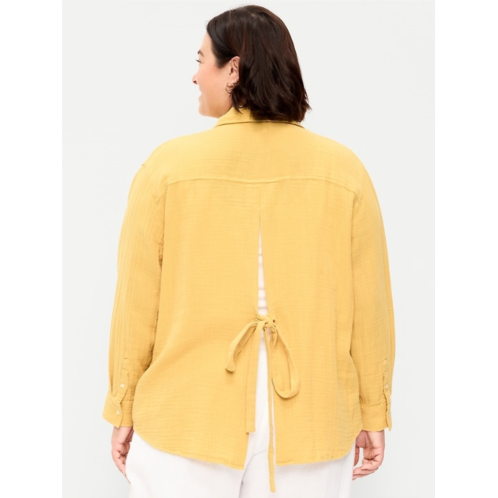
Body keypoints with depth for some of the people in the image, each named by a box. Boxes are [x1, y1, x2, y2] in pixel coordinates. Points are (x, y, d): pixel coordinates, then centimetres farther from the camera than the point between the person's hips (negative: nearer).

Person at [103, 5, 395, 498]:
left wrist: (123, 409, 8)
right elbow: (369, 306, -1)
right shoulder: (344, 171, -4)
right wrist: (372, 413, 10)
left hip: (186, 420, -1)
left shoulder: (168, 166, -7)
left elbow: (137, 304, -3)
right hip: (312, 421, 1)